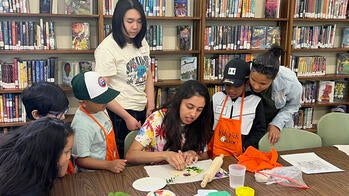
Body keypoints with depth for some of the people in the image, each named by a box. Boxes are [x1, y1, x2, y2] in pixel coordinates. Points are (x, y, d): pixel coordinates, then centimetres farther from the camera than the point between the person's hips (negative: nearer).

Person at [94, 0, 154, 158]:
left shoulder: (142, 42, 5)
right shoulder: (107, 48, -15)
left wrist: (151, 105, 2)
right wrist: (127, 117, -14)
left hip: (143, 110, 6)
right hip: (119, 112, -6)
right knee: (122, 159, 6)